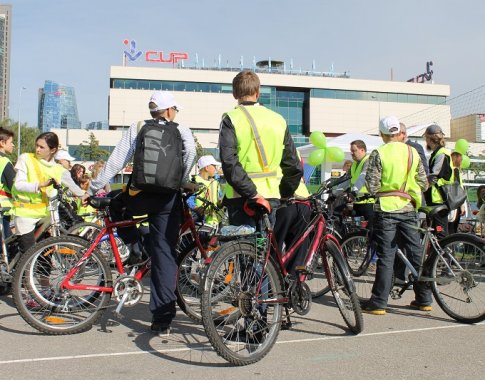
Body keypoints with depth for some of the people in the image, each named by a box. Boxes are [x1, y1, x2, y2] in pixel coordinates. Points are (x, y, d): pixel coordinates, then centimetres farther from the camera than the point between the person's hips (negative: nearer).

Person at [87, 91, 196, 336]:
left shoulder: (137, 128, 9)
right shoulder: (180, 129, 8)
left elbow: (116, 161, 2)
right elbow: (190, 150, -12)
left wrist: (93, 189, 7)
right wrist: (181, 181, 1)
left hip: (138, 197, 0)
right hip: (168, 199, 0)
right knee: (165, 254, 5)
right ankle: (162, 319, 5)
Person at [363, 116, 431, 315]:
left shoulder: (379, 153, -7)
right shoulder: (413, 152, 5)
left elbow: (372, 186, -11)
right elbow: (424, 184, 7)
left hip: (386, 209, -3)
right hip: (408, 209, 4)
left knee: (386, 257, -1)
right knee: (416, 254, 12)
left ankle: (378, 303, 2)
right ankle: (424, 300, 21)